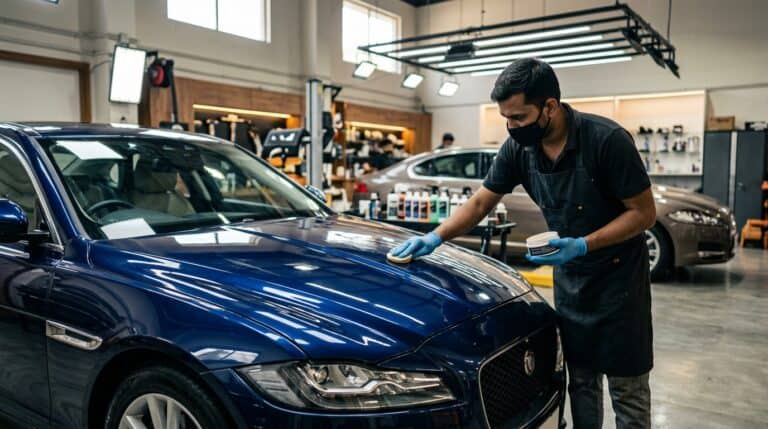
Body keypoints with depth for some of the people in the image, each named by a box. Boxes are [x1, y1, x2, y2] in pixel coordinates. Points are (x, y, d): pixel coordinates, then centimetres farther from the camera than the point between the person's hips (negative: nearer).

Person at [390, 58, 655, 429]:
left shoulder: (606, 140, -24)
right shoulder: (519, 147, -8)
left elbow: (644, 213, -17)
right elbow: (480, 203, 1)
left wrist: (583, 245, -28)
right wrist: (435, 237, -11)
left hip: (618, 275, -4)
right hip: (569, 277, 5)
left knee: (626, 388, 4)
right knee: (580, 380, 14)